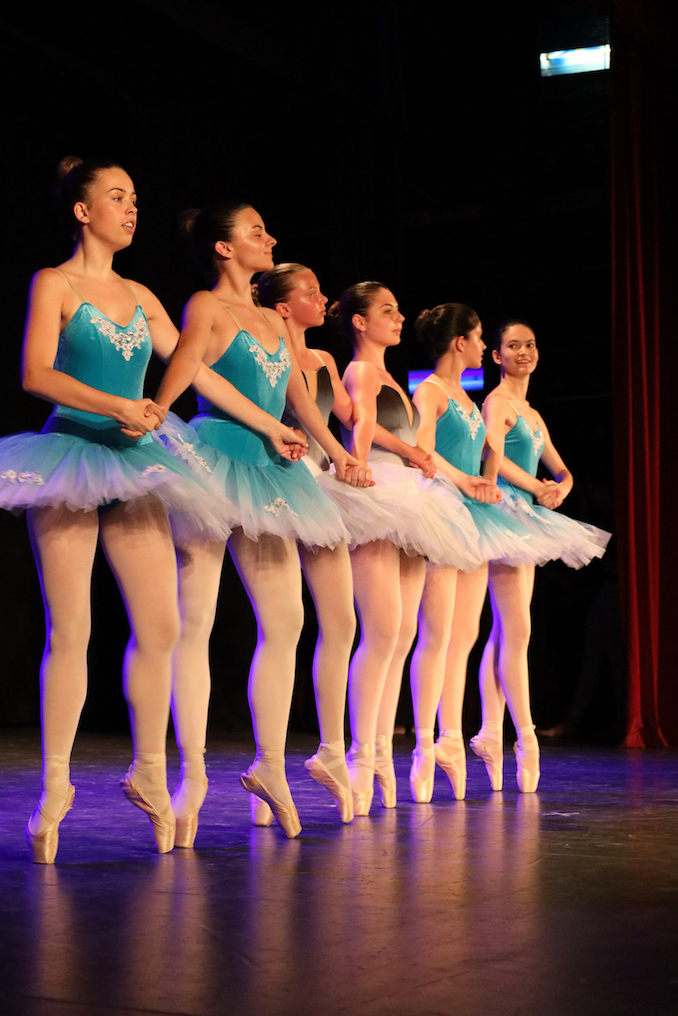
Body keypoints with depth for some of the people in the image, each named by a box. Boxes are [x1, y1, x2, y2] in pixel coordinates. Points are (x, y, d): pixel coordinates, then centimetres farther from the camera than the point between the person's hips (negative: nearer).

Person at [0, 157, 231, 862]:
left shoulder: (140, 297, 17)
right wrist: (117, 407, -22)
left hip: (133, 464, 5)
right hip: (70, 452, -5)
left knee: (160, 626, 0)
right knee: (69, 630, -6)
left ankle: (149, 772, 14)